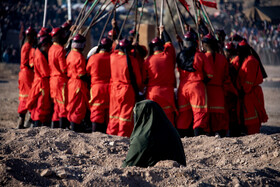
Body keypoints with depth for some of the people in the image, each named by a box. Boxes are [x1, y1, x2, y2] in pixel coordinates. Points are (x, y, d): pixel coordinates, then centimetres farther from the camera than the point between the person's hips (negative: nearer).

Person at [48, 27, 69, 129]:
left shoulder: (51, 49, 11)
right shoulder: (60, 50, -16)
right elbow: (64, 68, -17)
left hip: (53, 79, 9)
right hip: (61, 79, -9)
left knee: (57, 104, 14)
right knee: (64, 104, -6)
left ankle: (54, 125, 17)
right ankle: (63, 125, -8)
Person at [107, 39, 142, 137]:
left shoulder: (112, 57, -3)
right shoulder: (132, 60, -13)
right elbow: (138, 79, -4)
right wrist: (137, 87, 13)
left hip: (114, 89, 4)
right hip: (128, 90, -4)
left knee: (114, 113, 14)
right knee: (126, 113, 3)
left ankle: (111, 133, 18)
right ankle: (123, 135, 4)